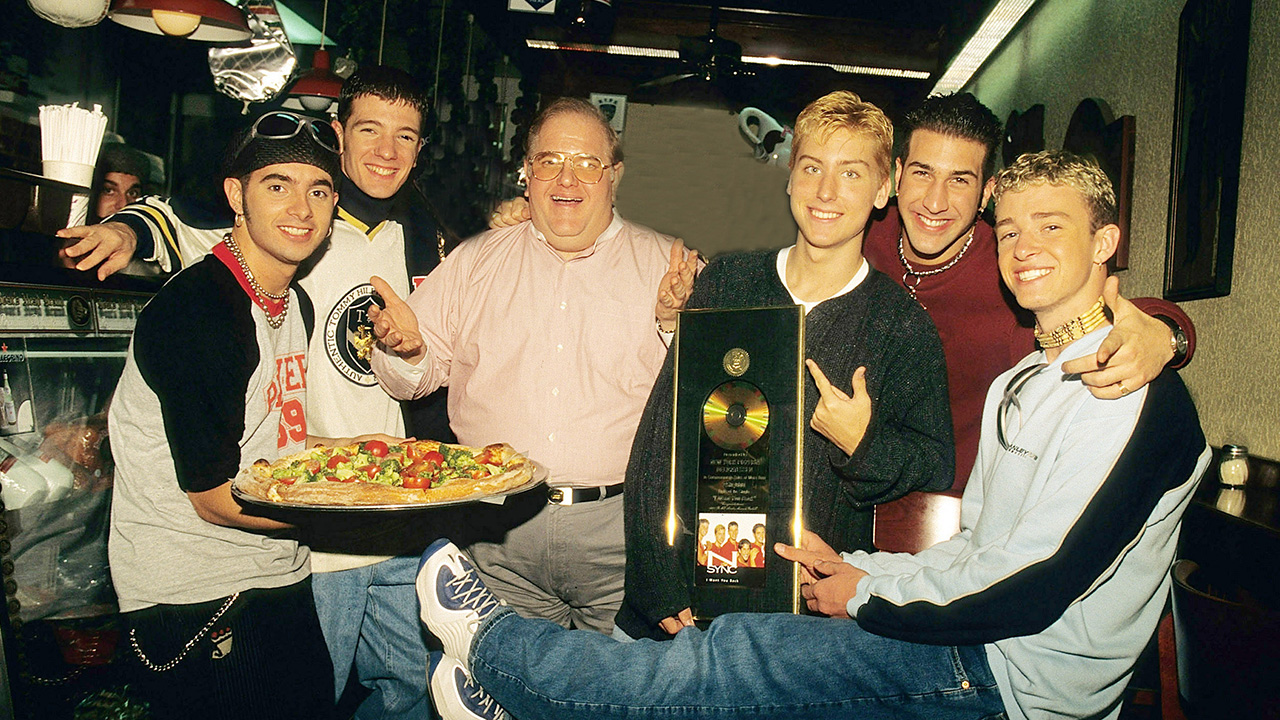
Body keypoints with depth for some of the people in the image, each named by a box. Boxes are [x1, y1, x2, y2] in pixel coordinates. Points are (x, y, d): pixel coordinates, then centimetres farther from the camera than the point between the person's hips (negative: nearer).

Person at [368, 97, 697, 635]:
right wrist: (408, 349, -9)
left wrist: (673, 323, -19)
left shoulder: (664, 264, 3)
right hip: (500, 530, 2)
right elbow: (420, 376, 13)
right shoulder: (474, 261, 10)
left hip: (619, 531, -1)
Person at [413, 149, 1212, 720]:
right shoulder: (1020, 385, 15)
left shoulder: (1141, 398, -16)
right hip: (976, 651, 7)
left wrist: (867, 595, -10)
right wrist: (851, 567, 1)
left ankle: (495, 647, 0)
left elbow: (1033, 592, -20)